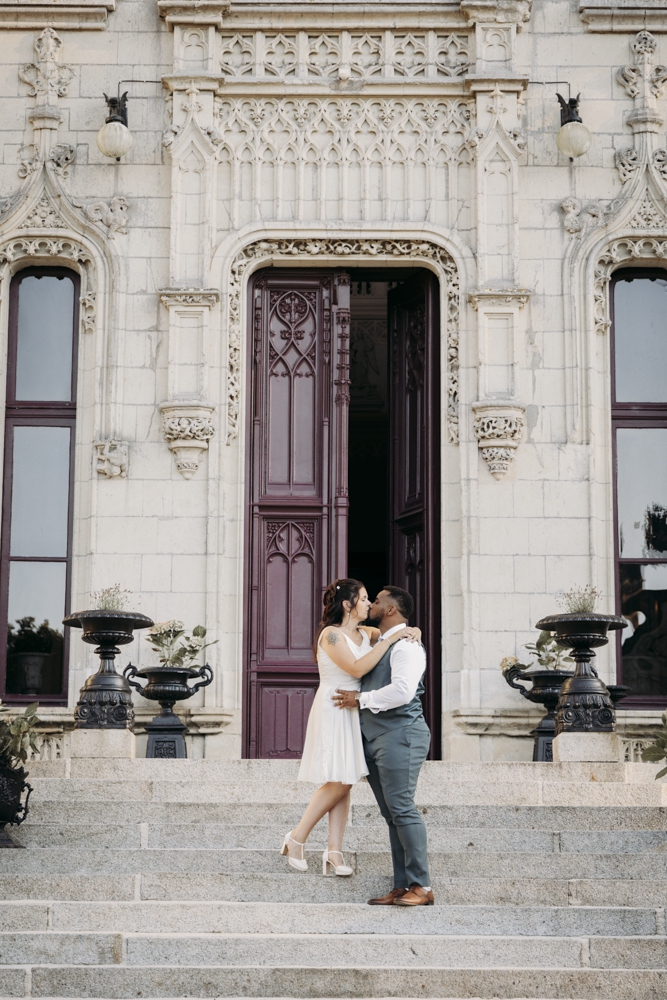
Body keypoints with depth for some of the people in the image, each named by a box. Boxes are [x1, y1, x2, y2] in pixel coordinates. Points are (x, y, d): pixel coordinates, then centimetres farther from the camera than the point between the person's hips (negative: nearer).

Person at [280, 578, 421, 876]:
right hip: (333, 713, -8)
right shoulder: (331, 635, -12)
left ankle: (334, 852, 3)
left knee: (344, 783, 3)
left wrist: (411, 632, -2)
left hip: (354, 714, 8)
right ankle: (297, 838, 3)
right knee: (338, 782, -10)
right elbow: (357, 668, -24)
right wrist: (389, 640, -22)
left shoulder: (366, 634, 10)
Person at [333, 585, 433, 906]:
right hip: (374, 737, 9)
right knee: (391, 814, 6)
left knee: (401, 808, -12)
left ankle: (421, 886, -9)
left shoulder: (405, 645, -9)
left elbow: (402, 690, -21)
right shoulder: (378, 645, 21)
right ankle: (402, 887, 7)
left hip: (399, 734, -9)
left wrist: (361, 699, -13)